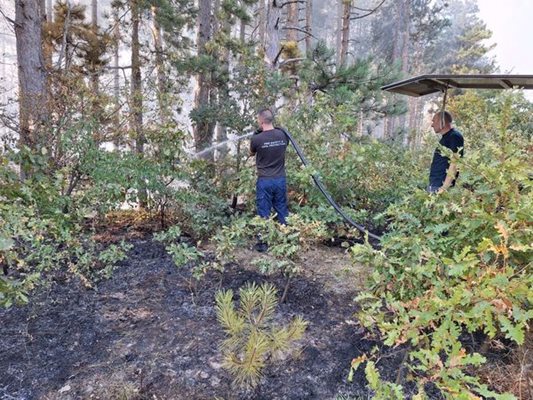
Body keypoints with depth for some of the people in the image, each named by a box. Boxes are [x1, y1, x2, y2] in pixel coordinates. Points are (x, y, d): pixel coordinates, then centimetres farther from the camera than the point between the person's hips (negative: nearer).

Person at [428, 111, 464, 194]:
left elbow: (454, 164, -19)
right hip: (434, 186, 10)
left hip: (441, 186, -9)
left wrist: (444, 187, -24)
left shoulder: (454, 136, -10)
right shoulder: (445, 138, 19)